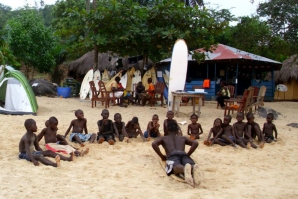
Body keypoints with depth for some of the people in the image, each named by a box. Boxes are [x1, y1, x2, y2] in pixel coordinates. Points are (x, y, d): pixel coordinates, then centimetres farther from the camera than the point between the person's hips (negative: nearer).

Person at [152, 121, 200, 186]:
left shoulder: (163, 138, 35)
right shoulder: (183, 138, 40)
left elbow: (154, 144, 14)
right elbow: (195, 143, 24)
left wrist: (162, 156, 20)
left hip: (172, 155, -2)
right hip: (183, 154, 2)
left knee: (176, 167, -35)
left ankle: (184, 168, -72)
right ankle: (193, 167, -66)